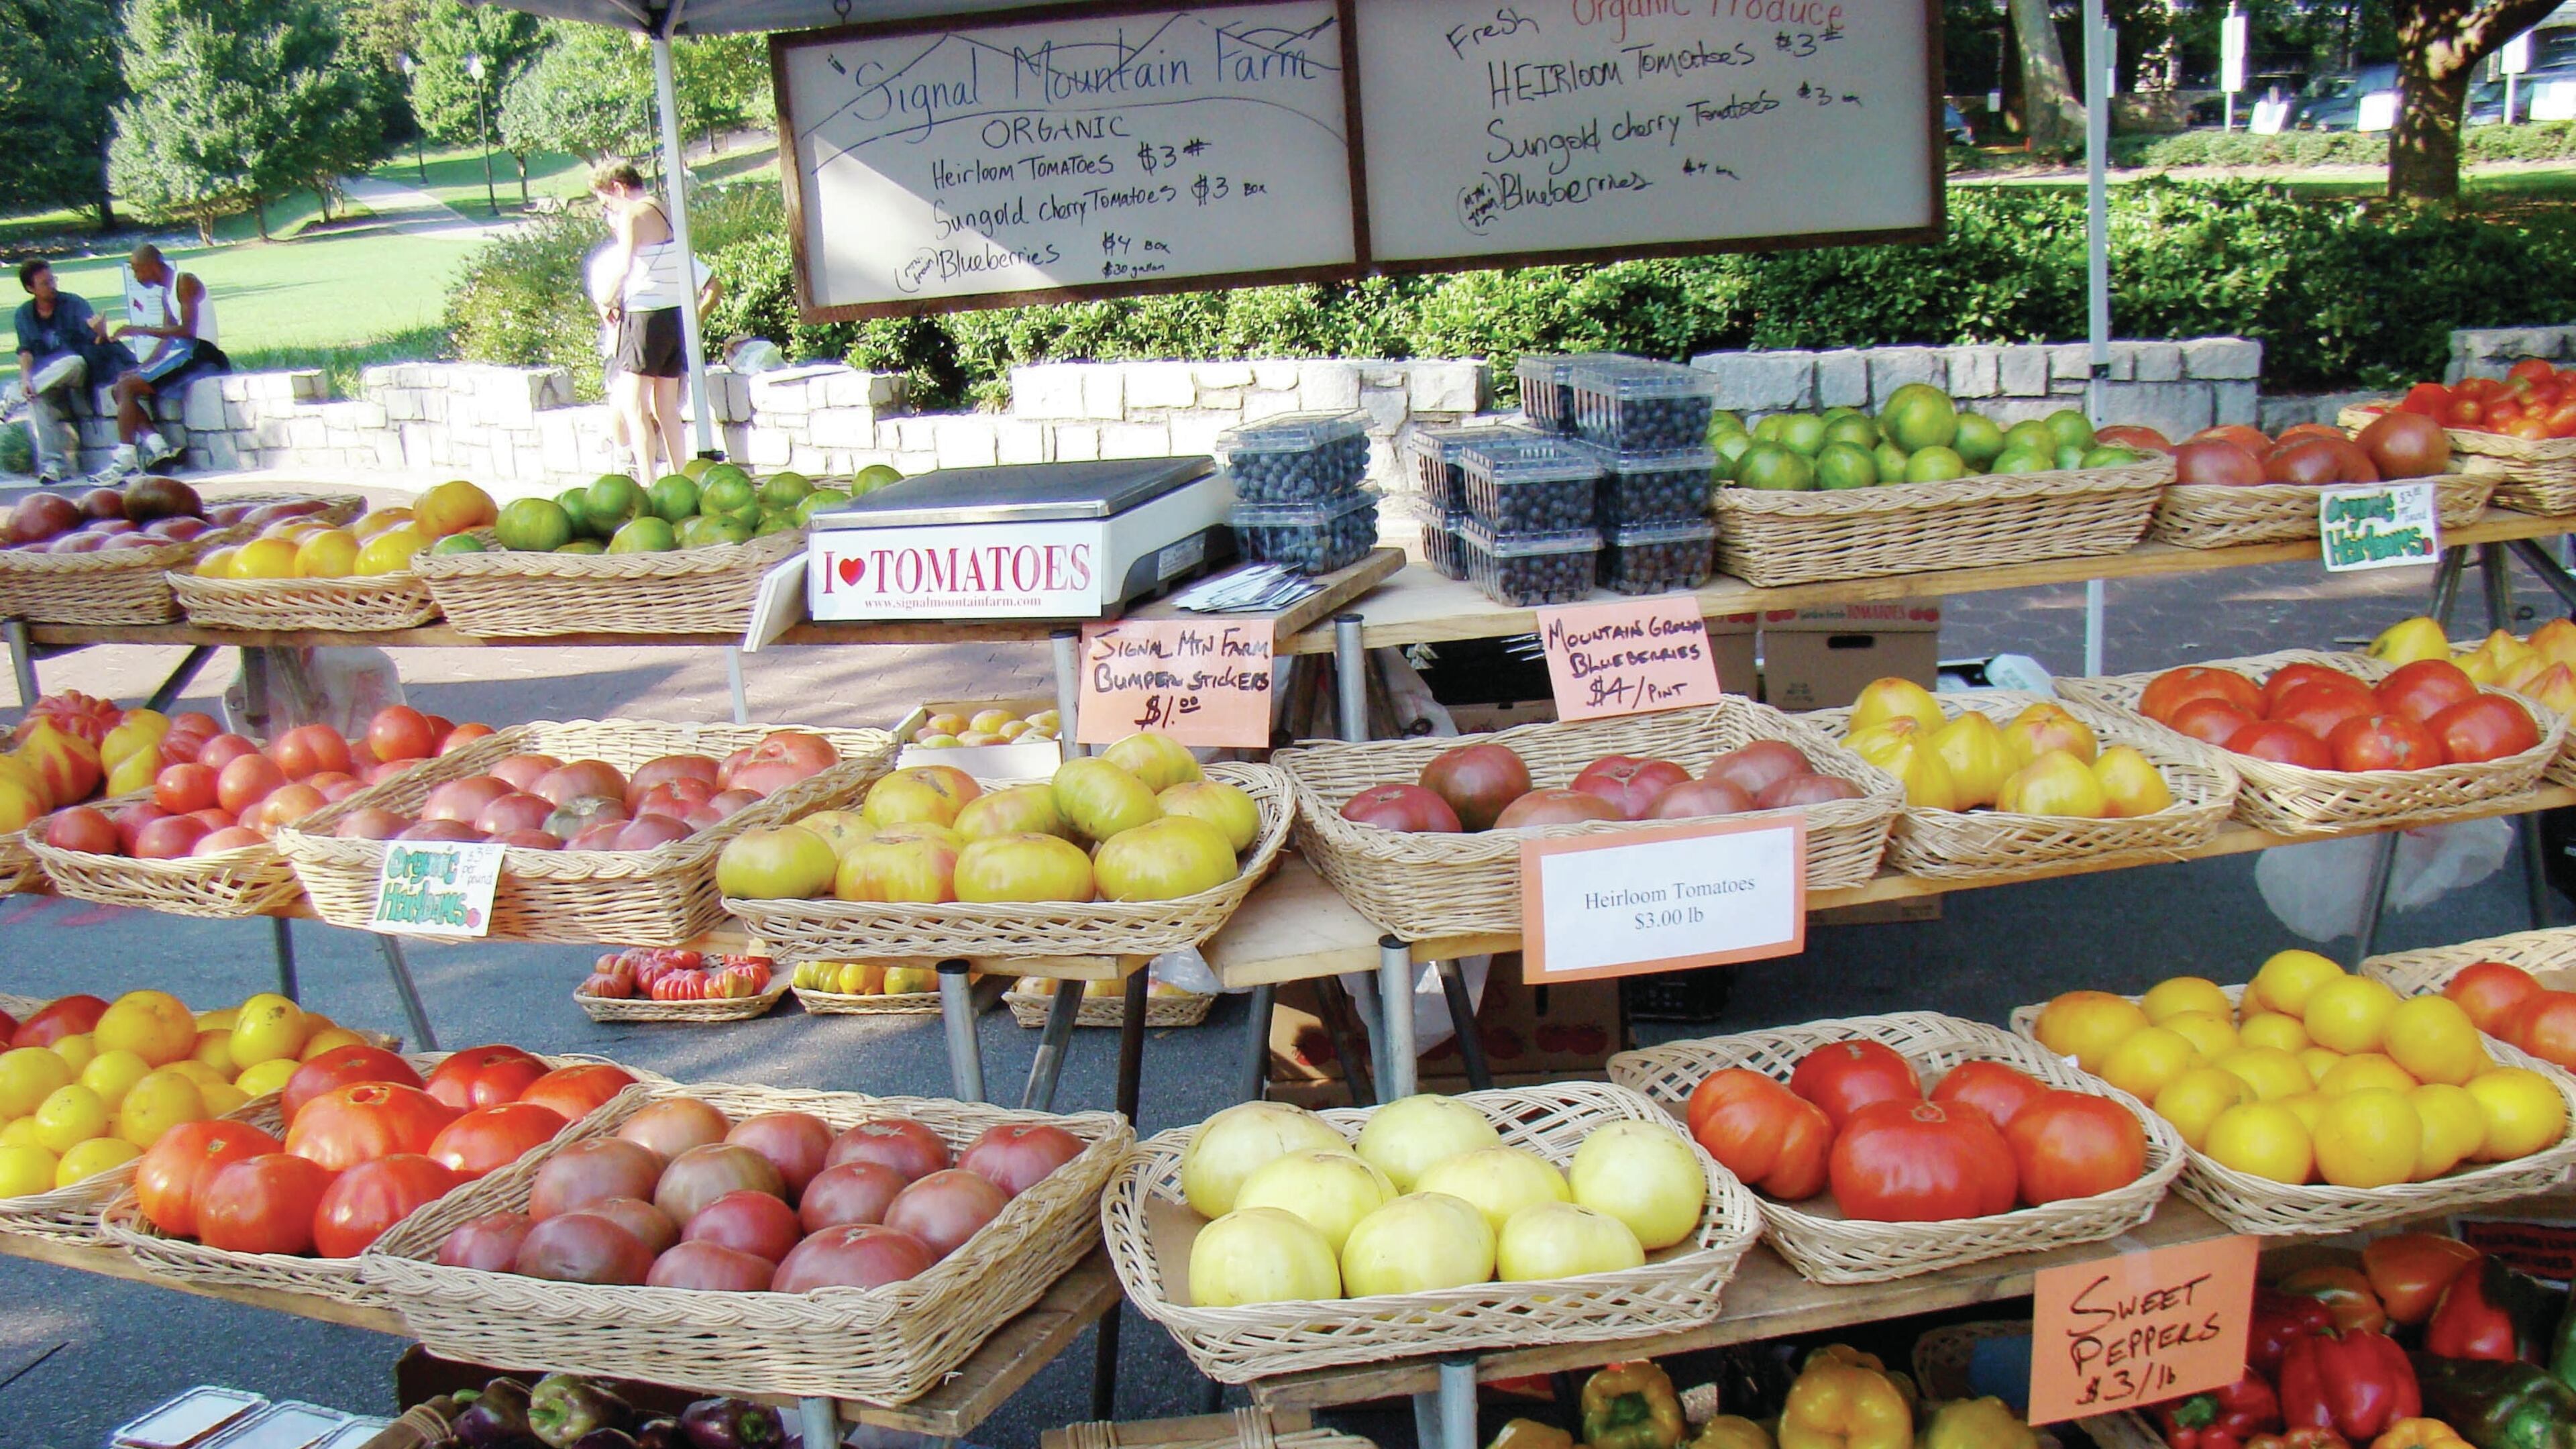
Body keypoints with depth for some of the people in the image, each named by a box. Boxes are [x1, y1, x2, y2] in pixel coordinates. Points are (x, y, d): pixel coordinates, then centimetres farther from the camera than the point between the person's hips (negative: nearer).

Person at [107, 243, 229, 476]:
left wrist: (140, 330, -16)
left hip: (197, 354, -10)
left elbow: (187, 330, -19)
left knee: (127, 387, -17)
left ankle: (126, 458, -17)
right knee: (121, 388, 7)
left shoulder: (186, 282, -8)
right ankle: (158, 446, -8)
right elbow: (167, 337, 18)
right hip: (180, 355, 10)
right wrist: (142, 367, 7)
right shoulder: (166, 292, 20)